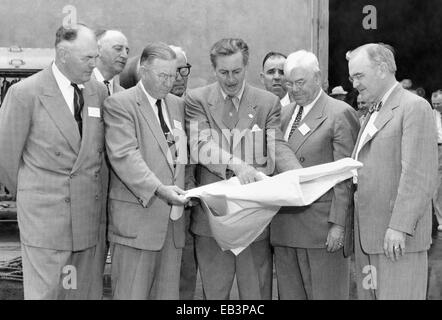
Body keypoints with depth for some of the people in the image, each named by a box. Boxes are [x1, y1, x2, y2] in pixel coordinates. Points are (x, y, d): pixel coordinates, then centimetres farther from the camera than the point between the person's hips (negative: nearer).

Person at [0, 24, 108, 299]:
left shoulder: (99, 91, 6)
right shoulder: (25, 93, -8)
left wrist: (93, 192, 12)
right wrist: (27, 195, 9)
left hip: (89, 214, 4)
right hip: (44, 214, -4)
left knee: (83, 291, 10)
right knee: (44, 292, 1)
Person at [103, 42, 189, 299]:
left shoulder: (178, 105, 17)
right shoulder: (119, 104, -4)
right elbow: (124, 155, -14)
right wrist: (158, 189, -23)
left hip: (173, 217, 6)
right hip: (137, 215, -6)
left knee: (168, 293, 9)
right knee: (132, 293, -1)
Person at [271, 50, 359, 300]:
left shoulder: (340, 114, -6)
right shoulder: (285, 114, 15)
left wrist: (338, 225, -15)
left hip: (322, 229, -6)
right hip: (284, 228, 6)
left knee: (325, 294, 2)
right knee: (290, 294, 11)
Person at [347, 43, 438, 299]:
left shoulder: (415, 107, -8)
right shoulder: (375, 113, 22)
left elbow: (419, 176, -16)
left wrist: (399, 226, -21)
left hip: (399, 237, -8)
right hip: (367, 234, 8)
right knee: (369, 293, 9)